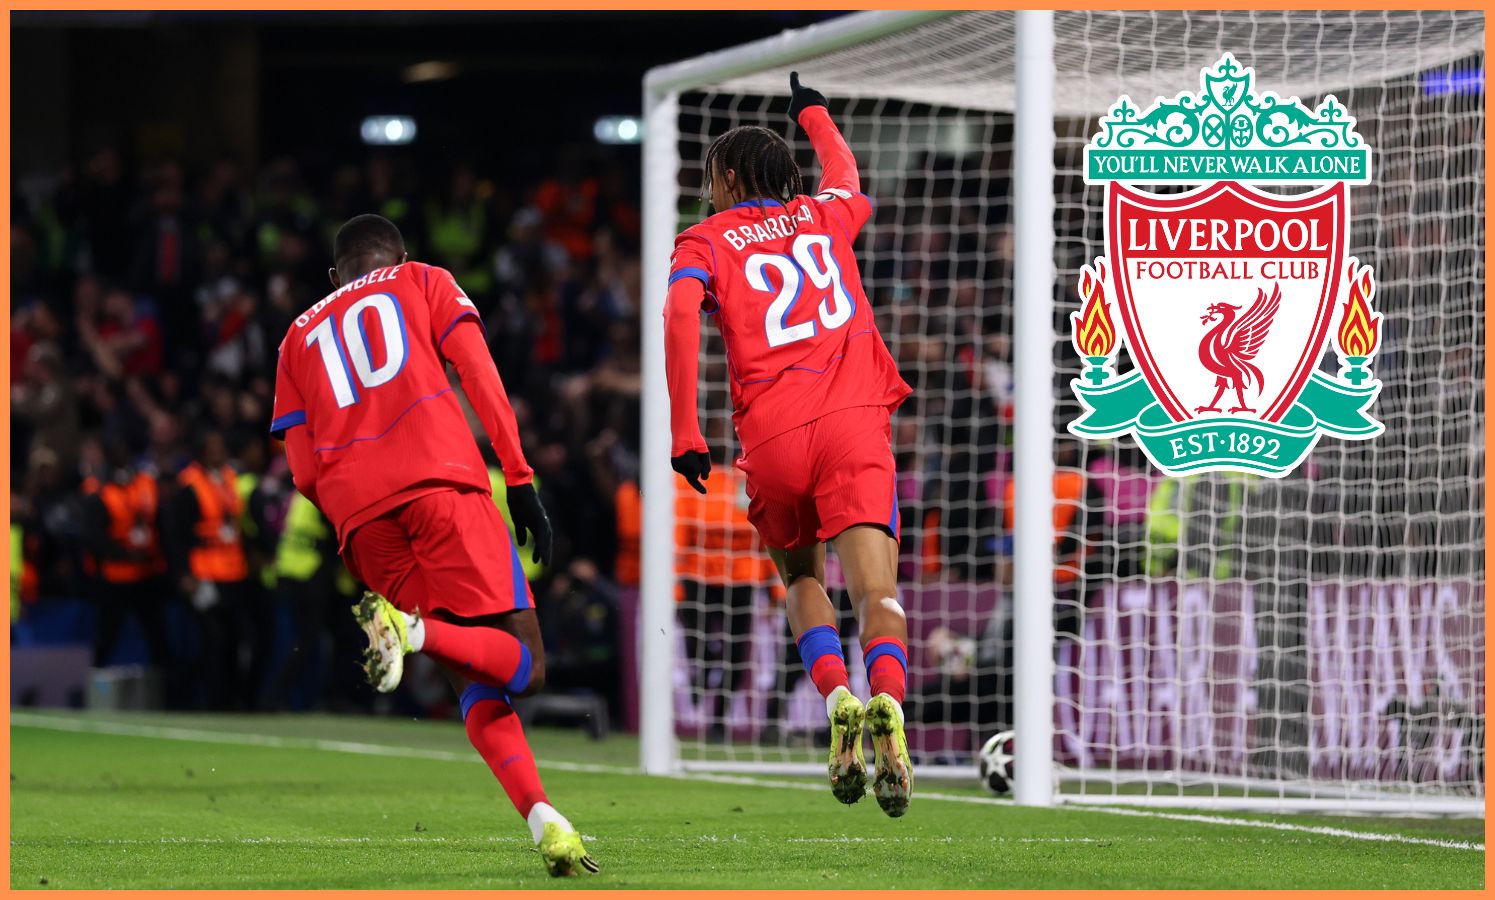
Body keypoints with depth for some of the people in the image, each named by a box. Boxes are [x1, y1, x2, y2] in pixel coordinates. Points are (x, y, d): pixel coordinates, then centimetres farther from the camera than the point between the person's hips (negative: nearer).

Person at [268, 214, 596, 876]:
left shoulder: (300, 337, 31)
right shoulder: (423, 282, 23)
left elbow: (304, 472, 21)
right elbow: (479, 376, 7)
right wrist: (519, 480, 5)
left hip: (358, 510, 4)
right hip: (440, 476, -4)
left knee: (476, 686, 6)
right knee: (523, 665, -3)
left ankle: (540, 816, -16)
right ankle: (415, 630, -32)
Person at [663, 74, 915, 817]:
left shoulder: (706, 241, 13)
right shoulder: (824, 215, 23)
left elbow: (680, 310, -9)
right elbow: (846, 176, 48)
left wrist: (683, 433, -10)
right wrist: (813, 114, 67)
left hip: (772, 440, -1)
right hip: (854, 421, 1)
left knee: (801, 579, 21)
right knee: (875, 591, -9)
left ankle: (835, 697, -5)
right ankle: (887, 701, -39)